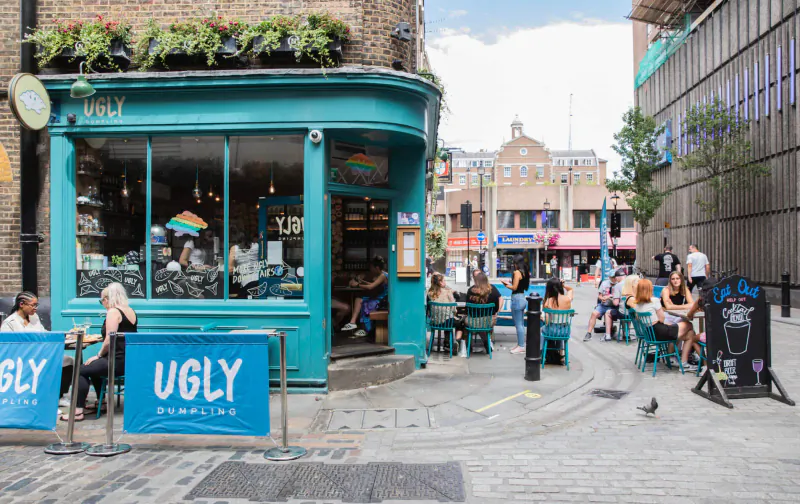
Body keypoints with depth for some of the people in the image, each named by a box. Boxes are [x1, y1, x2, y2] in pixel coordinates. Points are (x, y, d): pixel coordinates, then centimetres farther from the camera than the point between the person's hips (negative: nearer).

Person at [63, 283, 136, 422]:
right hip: (130, 360, 10)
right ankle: (100, 402, 34)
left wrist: (99, 355, -6)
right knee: (93, 366, 29)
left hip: (119, 361, -10)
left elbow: (109, 341, -18)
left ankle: (78, 411, -5)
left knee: (82, 370, -1)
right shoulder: (131, 311, 14)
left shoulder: (113, 312, -13)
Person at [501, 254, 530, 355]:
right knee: (521, 324, 15)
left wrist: (506, 284, 0)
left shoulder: (517, 272, -15)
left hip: (517, 298, -9)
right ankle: (521, 344, 22)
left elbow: (514, 287, -17)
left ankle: (521, 347, 3)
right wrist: (510, 282, 16)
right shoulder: (525, 272, 9)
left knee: (518, 324, -2)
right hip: (523, 298, 9)